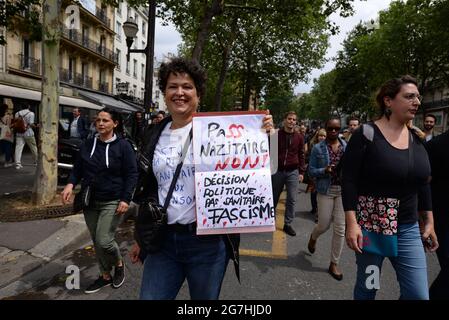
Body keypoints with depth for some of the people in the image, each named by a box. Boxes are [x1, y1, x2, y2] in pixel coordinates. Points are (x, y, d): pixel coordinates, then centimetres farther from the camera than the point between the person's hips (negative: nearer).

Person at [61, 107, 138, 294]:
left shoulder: (123, 146, -9)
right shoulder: (87, 144, 6)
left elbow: (132, 174, -9)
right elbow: (78, 168, 12)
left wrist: (125, 199, -17)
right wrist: (71, 183, -8)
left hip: (112, 202, -5)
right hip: (90, 201, 6)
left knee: (104, 241, -11)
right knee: (96, 242, 13)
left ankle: (119, 264, 21)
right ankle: (105, 276, 31)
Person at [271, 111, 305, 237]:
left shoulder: (299, 137, 3)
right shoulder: (276, 134, -2)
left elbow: (301, 155, 7)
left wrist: (301, 172, 2)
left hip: (293, 172, 1)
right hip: (277, 171, -1)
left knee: (291, 200, 2)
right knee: (274, 198, 11)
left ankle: (287, 224, 12)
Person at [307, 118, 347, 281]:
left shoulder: (347, 146, 4)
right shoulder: (318, 148, -2)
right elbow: (311, 171, -1)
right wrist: (324, 170, -19)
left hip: (343, 190, 2)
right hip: (326, 191, -2)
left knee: (340, 228, 2)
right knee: (324, 225, 4)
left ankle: (334, 264, 18)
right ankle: (313, 237, 43)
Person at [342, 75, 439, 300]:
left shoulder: (416, 139, 7)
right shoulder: (366, 135, -12)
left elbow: (423, 184, 14)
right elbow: (349, 180, -15)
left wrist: (429, 222, 13)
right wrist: (352, 223, -20)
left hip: (408, 229, 6)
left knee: (419, 294, 5)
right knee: (367, 288, 11)